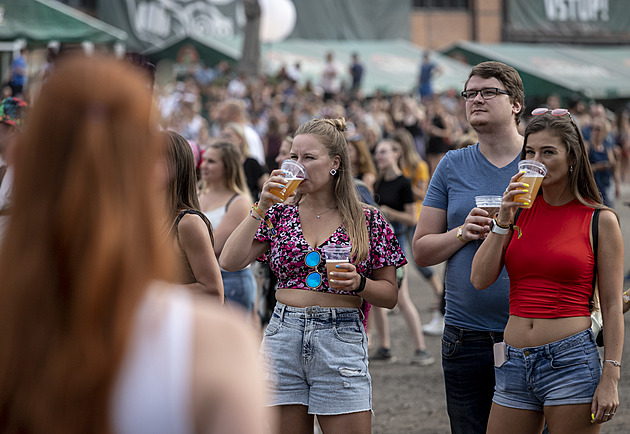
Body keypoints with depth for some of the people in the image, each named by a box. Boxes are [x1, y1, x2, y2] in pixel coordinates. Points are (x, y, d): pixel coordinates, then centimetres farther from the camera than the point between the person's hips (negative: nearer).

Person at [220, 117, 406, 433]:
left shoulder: (368, 221, 3)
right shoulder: (280, 214, 8)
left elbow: (390, 294, 7)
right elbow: (229, 262, -3)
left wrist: (358, 283, -13)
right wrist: (262, 207, -6)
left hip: (341, 339, -2)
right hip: (283, 336, 2)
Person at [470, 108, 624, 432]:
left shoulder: (600, 221, 0)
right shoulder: (520, 209, 10)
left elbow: (612, 306, -2)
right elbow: (480, 279, 4)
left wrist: (610, 379, -9)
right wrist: (503, 221, -5)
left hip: (571, 361, -4)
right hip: (514, 364, 4)